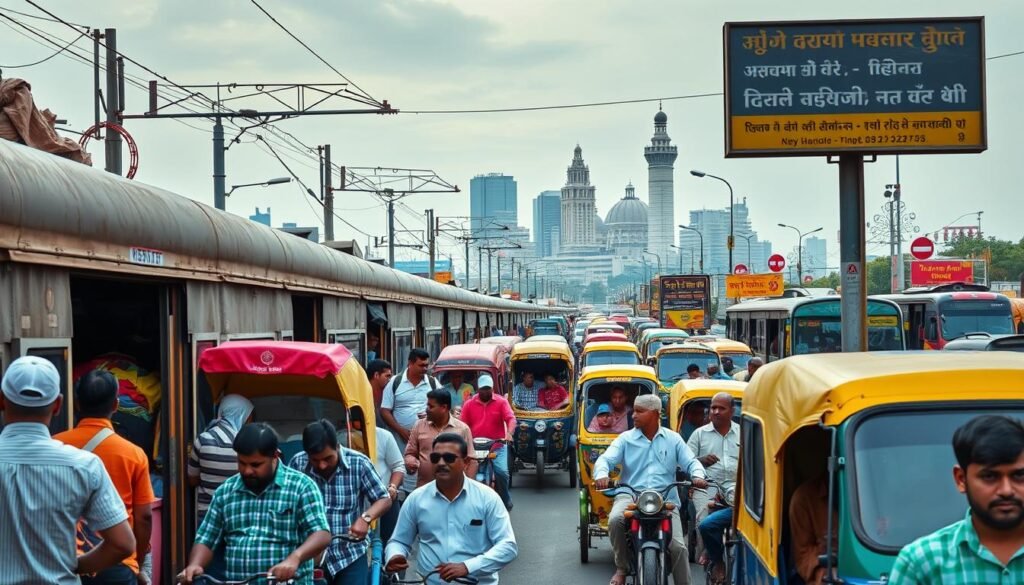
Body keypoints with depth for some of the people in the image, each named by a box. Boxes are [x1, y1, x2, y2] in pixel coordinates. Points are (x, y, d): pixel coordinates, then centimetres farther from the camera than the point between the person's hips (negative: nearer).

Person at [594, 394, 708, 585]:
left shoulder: (673, 439, 13)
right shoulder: (626, 439, 10)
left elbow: (691, 462, 9)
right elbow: (605, 459, -2)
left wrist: (697, 476, -16)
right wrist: (601, 475, -26)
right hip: (630, 495, 0)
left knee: (678, 546, -14)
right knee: (615, 519, -33)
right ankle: (622, 568, -12)